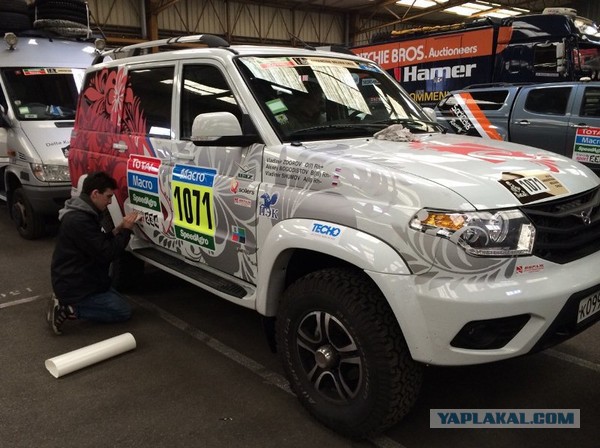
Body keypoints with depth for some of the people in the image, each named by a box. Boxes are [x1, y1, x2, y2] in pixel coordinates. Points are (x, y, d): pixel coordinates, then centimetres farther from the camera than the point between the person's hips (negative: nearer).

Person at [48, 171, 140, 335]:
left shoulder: (80, 213, 8)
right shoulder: (79, 221, -26)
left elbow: (99, 244, 15)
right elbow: (107, 254, -25)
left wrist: (117, 231, 0)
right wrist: (125, 230, -16)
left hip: (74, 280, 10)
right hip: (74, 286, -10)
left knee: (116, 298, 22)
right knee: (123, 311, -5)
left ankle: (66, 302, 12)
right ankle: (69, 309, -7)